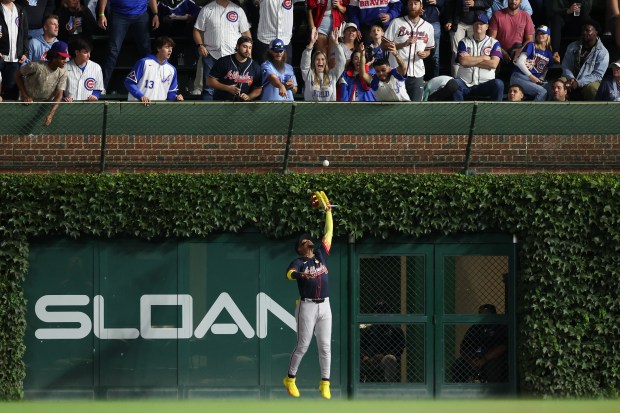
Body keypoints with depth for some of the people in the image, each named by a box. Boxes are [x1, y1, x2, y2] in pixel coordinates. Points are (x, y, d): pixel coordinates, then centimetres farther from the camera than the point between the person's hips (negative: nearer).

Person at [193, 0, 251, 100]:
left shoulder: (238, 10, 8)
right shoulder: (206, 10, 4)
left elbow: (245, 32, 9)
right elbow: (197, 30, 5)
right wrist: (200, 45, -11)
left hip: (233, 55, 1)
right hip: (211, 55, -1)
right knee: (209, 88, -1)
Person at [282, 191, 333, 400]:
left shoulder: (321, 255, 12)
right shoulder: (298, 262, -4)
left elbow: (329, 232, 13)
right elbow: (289, 273, -25)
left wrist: (327, 210, 9)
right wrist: (299, 275, -48)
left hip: (324, 306, 5)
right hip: (307, 306, -5)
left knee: (325, 346, 2)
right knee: (302, 345, -1)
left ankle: (325, 384, 5)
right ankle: (290, 379, 14)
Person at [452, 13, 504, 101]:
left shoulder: (494, 43, 10)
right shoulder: (464, 42, 12)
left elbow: (493, 64, -6)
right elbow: (463, 61, -7)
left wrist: (472, 61, -4)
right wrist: (483, 58, -2)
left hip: (485, 84, 0)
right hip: (465, 83, 0)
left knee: (498, 84, -31)